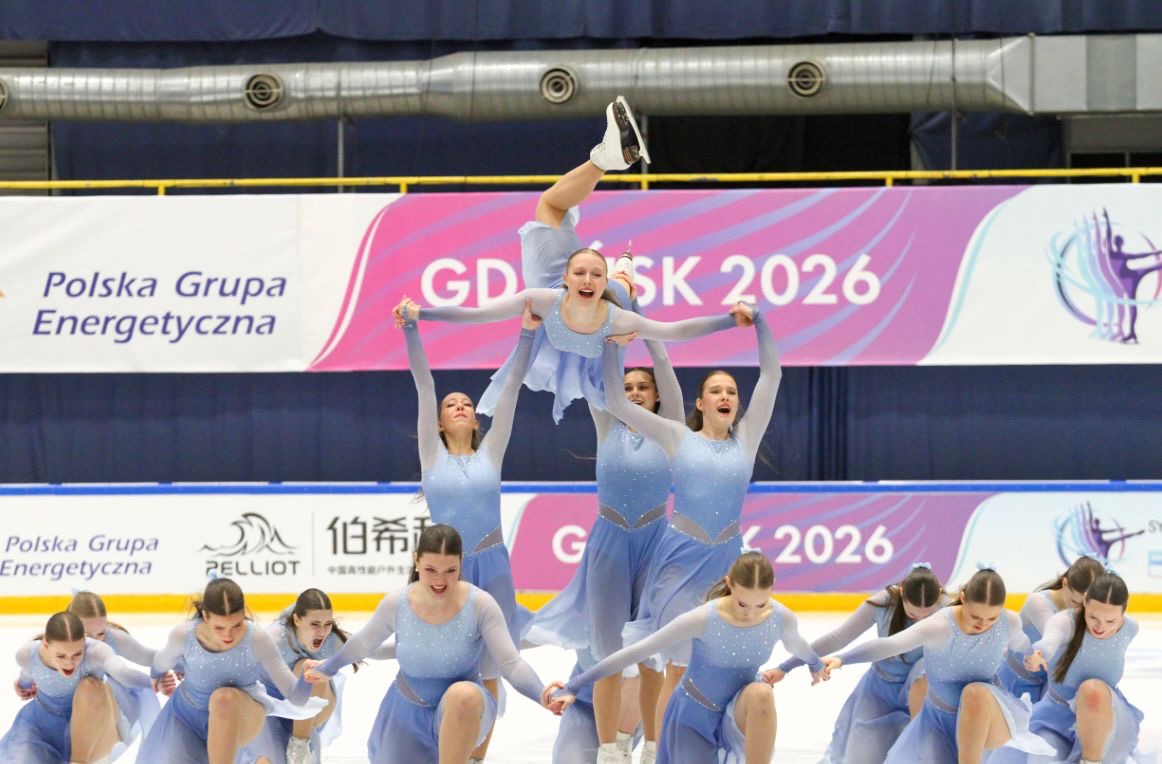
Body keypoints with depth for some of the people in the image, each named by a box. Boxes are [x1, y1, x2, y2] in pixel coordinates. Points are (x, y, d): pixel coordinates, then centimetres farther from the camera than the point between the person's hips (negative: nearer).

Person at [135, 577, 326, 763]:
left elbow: (296, 698, -26)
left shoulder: (257, 640, -27)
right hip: (190, 715, 3)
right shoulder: (183, 636, -23)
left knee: (225, 697, -38)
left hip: (242, 716, -3)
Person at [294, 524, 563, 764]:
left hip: (463, 714, -3)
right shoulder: (396, 604, -13)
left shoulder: (480, 605, -20)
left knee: (463, 694, -41)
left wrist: (542, 696, -41)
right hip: (408, 715, 3)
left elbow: (511, 663, -22)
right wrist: (326, 670, 23)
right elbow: (362, 644, 8)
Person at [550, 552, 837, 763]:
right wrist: (575, 686, -21)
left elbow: (797, 645, 9)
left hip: (738, 713, 2)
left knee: (760, 693, -35)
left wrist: (817, 666, 32)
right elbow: (638, 651, -22)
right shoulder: (703, 619, -28)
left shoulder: (782, 619, -18)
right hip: (694, 716, -2)